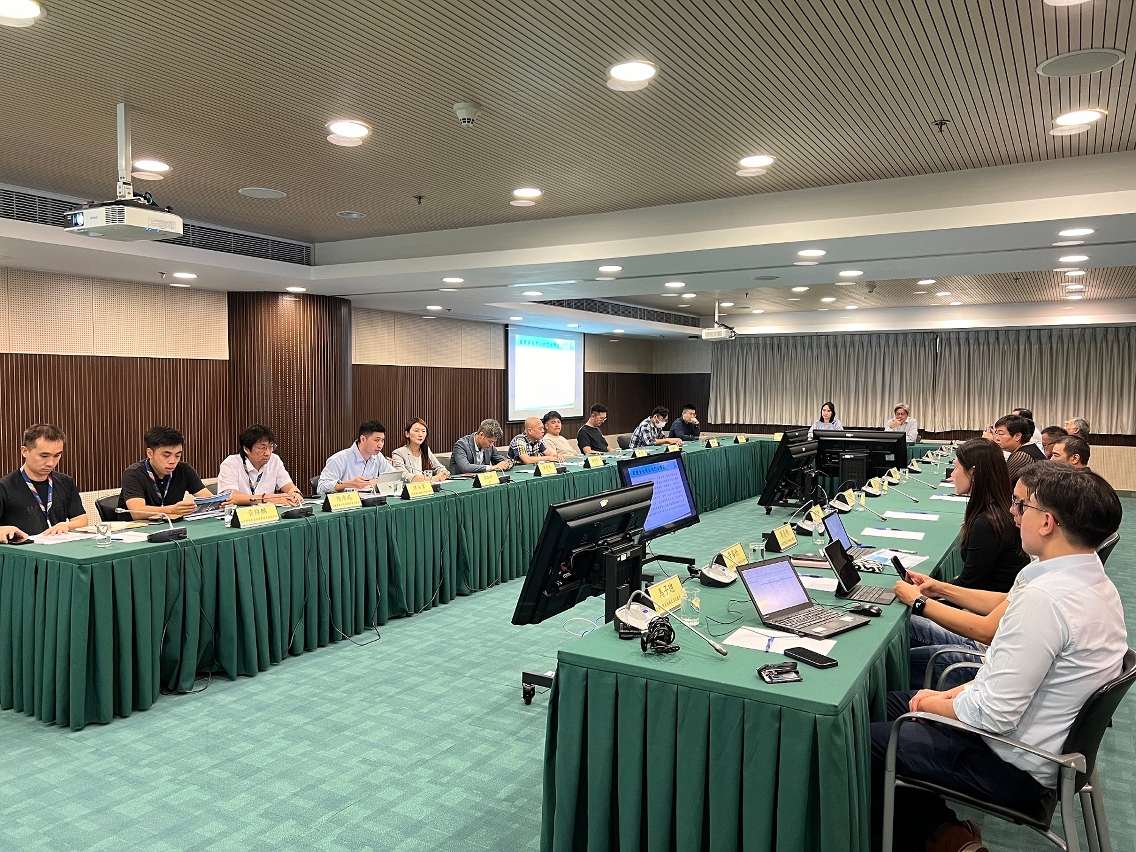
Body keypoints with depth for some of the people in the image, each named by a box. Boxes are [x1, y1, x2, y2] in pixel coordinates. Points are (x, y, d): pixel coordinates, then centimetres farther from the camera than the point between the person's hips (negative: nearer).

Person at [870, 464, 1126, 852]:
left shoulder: (1043, 598, -31)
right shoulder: (1097, 583, 0)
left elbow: (993, 715, -28)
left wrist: (937, 704, -9)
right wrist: (954, 693, 5)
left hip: (1015, 770, -9)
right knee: (895, 701, 18)